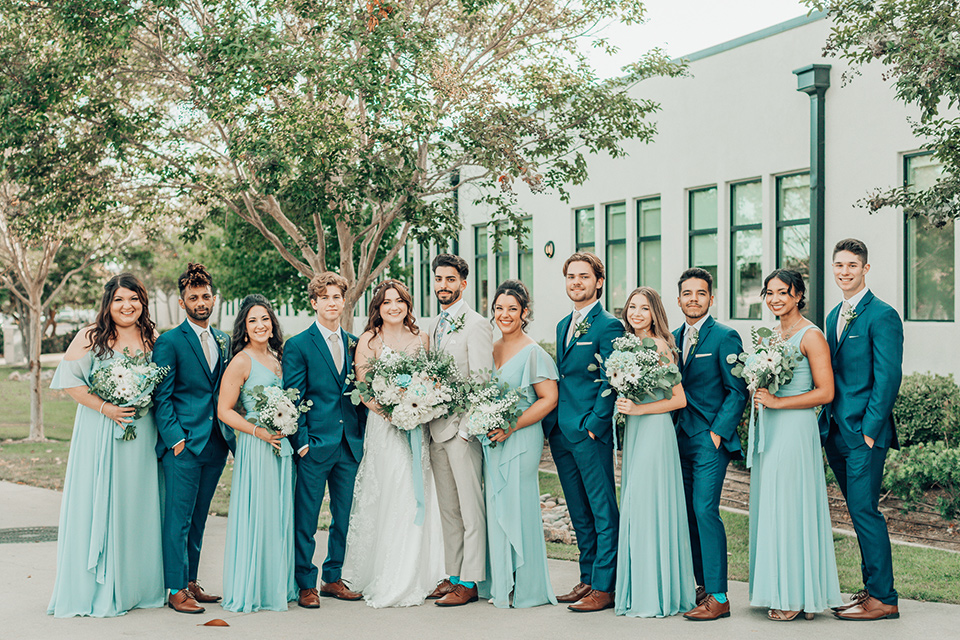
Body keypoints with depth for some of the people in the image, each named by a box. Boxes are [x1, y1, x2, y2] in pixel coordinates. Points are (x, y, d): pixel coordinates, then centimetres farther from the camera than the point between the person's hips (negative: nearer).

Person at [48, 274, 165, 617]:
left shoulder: (152, 338, 9)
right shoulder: (92, 336, -4)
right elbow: (69, 378, -7)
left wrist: (146, 402, 0)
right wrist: (104, 407, -15)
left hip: (142, 433, 4)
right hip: (100, 432, -4)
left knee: (137, 505, 8)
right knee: (97, 505, -2)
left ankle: (134, 585, 18)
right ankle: (96, 590, 6)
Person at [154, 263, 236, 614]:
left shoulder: (224, 340, 15)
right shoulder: (169, 342, -4)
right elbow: (161, 398, -7)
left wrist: (230, 430, 10)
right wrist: (176, 438, -13)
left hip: (216, 443, 6)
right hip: (183, 443, -6)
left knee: (198, 518, 13)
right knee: (179, 518, -3)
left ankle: (191, 581, 21)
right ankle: (176, 590, 2)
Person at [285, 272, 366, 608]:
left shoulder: (354, 343, 13)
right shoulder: (298, 345, -2)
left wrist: (362, 435, 9)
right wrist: (301, 441, -10)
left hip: (350, 445, 5)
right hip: (315, 445, -5)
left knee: (344, 517, 11)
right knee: (305, 519, 0)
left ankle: (333, 578, 23)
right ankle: (306, 585, 11)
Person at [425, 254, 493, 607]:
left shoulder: (475, 324, -8)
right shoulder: (432, 326, 16)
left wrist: (465, 427, -16)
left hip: (463, 426, -8)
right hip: (436, 428, 8)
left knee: (471, 508, -2)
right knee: (447, 508, 12)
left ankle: (469, 582, 2)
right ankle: (453, 574, 19)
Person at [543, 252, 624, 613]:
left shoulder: (608, 326, -8)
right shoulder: (564, 325, 17)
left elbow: (611, 384, -13)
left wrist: (593, 426, -15)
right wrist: (551, 422, 12)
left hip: (591, 433, -8)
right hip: (560, 432, 8)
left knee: (603, 512, -2)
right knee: (579, 513, 14)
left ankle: (604, 587, 2)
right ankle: (587, 579, 22)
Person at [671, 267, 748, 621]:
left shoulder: (725, 337, -5)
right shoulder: (672, 338, 14)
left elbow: (737, 391, -7)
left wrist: (718, 432, -13)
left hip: (711, 438, -7)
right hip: (681, 438, 7)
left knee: (705, 510, -13)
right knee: (688, 513, 9)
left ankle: (718, 597, -9)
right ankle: (704, 586, 20)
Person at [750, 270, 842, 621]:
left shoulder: (811, 336, -9)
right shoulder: (772, 334, 14)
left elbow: (825, 392, -14)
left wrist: (777, 402, -17)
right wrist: (758, 394, 5)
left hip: (795, 430, -8)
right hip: (768, 431, 8)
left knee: (791, 509, -4)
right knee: (769, 508, 8)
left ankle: (797, 597, 5)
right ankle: (780, 591, 16)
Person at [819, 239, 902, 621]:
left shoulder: (882, 316, -10)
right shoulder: (834, 316, 16)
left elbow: (888, 377, -14)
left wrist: (870, 429, -16)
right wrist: (827, 421, 13)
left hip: (864, 432, -8)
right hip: (836, 431, 8)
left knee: (864, 510, -8)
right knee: (859, 512, 12)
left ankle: (883, 599, -1)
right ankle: (872, 587, 20)